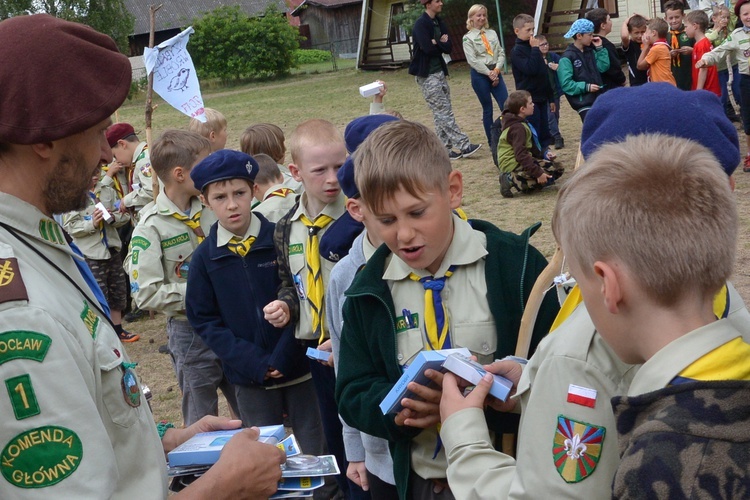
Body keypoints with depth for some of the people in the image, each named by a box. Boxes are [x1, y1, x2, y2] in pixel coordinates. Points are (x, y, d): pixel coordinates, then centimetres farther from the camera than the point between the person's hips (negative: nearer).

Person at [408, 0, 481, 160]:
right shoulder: (420, 24, -13)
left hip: (439, 71, 8)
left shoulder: (439, 23, 12)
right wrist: (441, 45, -5)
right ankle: (463, 146, -9)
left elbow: (449, 47, 4)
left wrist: (437, 43, -14)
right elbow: (428, 48, -22)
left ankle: (444, 148, 12)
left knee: (442, 111, 8)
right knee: (443, 111, -8)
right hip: (426, 74, -8)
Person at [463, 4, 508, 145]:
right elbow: (472, 60, -9)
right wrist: (488, 73, -14)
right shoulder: (468, 38, -1)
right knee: (487, 109, 3)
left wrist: (497, 70, -9)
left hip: (495, 73, 4)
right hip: (480, 75, -4)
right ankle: (492, 141, 12)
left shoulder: (492, 33, 12)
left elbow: (501, 53, 8)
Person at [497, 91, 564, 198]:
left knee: (557, 169, 6)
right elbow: (521, 155, -28)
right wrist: (538, 173, -31)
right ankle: (511, 180, -19)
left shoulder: (518, 123, 13)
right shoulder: (517, 128, -20)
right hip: (513, 164, -10)